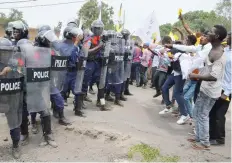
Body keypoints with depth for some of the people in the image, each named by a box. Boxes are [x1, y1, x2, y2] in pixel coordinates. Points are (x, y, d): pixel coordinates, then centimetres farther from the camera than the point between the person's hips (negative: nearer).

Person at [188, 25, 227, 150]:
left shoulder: (218, 54, -23)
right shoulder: (214, 50, 9)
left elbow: (214, 76, -31)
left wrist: (196, 76, -22)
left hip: (210, 91, -10)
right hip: (205, 88, 10)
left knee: (202, 116, 1)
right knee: (196, 112, 19)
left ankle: (205, 143, 17)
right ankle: (198, 137, 33)